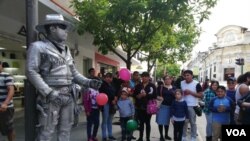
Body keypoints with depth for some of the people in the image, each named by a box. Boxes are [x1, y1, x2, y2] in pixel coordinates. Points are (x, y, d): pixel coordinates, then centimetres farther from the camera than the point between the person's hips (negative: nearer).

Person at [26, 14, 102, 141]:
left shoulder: (66, 50, 19)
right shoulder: (38, 46, -3)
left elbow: (73, 72, 18)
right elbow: (31, 71, -11)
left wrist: (88, 82, 3)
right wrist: (48, 92, -18)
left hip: (68, 96, 7)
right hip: (50, 97, -7)